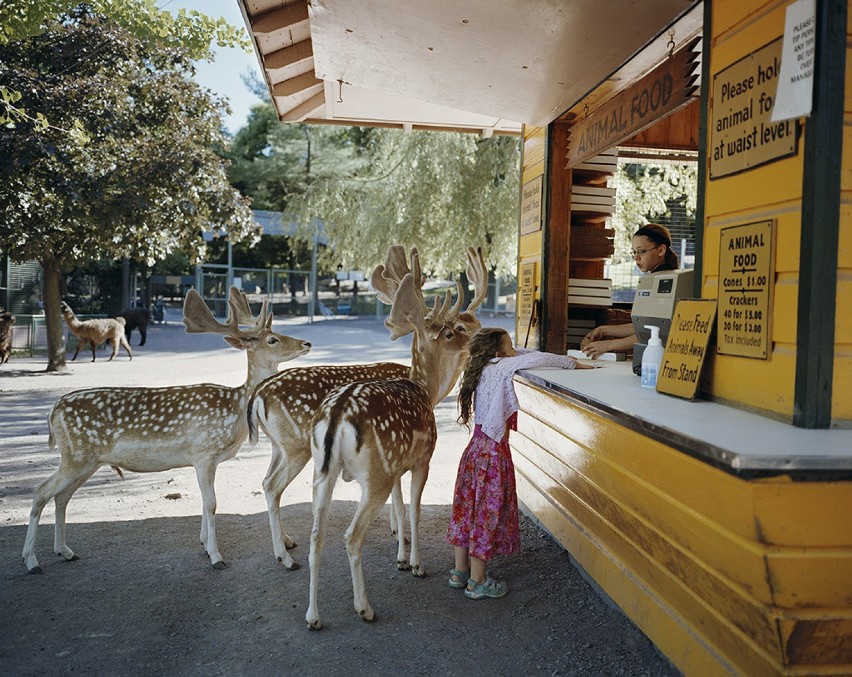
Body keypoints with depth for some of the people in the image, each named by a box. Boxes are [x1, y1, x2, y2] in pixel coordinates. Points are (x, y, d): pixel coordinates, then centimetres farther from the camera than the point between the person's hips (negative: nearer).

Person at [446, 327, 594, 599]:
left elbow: (521, 354, 19)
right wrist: (572, 363, -3)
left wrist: (562, 359, 14)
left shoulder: (483, 370, 8)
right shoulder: (499, 368, -15)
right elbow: (538, 359, -18)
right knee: (487, 514, 2)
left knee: (468, 508, 15)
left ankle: (460, 572, 28)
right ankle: (477, 582, 12)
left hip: (476, 451, 9)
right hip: (492, 454, -9)